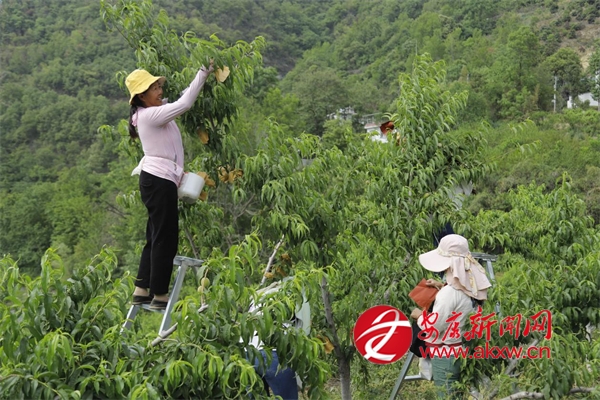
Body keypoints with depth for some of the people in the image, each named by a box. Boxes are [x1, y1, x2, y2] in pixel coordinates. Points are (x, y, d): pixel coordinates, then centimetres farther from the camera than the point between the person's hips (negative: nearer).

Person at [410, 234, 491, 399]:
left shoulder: (450, 292, -27)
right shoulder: (471, 285, -1)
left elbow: (432, 329, -21)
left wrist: (419, 315, -4)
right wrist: (442, 288, 12)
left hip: (446, 355, -9)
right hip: (462, 351, 9)